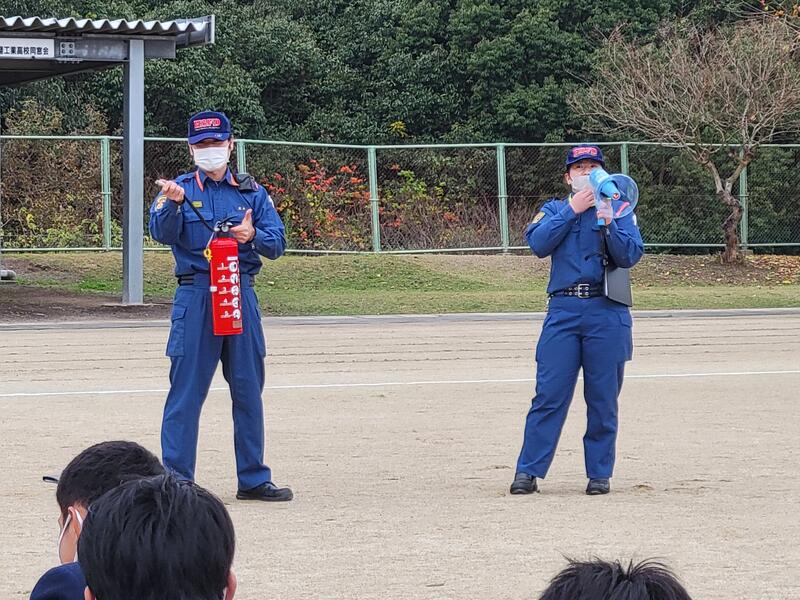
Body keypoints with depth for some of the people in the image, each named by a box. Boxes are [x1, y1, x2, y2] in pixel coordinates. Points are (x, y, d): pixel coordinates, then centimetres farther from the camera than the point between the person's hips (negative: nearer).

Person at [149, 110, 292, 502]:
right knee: (187, 388, -6)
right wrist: (172, 204, -32)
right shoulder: (180, 189, 5)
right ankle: (176, 479, -3)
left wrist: (253, 235, -16)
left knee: (249, 389, 8)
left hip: (241, 295, 3)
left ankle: (253, 479, 16)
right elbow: (162, 234, -12)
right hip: (196, 296, -3)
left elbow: (277, 244, 5)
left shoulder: (251, 192, 12)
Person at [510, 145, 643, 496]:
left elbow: (630, 256, -3)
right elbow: (538, 244, -4)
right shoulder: (554, 210, 16)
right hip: (563, 311, 0)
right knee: (549, 394, -6)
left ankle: (599, 473, 10)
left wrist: (608, 225, -18)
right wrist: (573, 210, -8)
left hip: (607, 313, 0)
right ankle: (528, 472, -4)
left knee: (603, 398, 2)